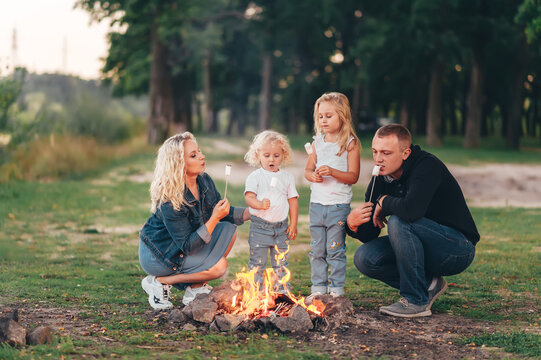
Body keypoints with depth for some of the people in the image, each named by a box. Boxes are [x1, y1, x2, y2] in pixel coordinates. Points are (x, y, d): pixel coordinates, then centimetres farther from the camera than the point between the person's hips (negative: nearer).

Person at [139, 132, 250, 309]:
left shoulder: (204, 181, -7)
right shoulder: (170, 201, -30)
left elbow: (227, 214, 6)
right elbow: (188, 247, -28)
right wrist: (214, 218, -34)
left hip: (185, 243, 8)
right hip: (157, 254, -8)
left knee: (228, 230, -6)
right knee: (218, 266, -21)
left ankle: (195, 288, 2)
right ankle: (159, 281, -6)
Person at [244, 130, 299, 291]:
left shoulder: (287, 177, 8)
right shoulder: (255, 177, -2)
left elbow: (293, 200, 10)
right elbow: (249, 197, -12)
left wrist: (293, 224, 5)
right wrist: (260, 204, -33)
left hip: (281, 227, 3)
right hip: (260, 227, -3)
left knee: (281, 262, 10)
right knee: (257, 262, 2)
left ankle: (282, 290, 20)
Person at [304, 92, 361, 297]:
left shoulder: (350, 143, -5)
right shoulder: (318, 142, 10)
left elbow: (353, 176, -9)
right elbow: (308, 169, 14)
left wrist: (332, 171, -23)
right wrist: (312, 175, -9)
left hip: (338, 205, -5)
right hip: (316, 203, 5)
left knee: (335, 250, 0)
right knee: (317, 250, 9)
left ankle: (337, 288, 10)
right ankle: (318, 287, 19)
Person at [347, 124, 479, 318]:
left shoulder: (428, 166, -22)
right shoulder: (381, 179, 0)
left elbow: (412, 209, -41)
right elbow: (369, 235, 0)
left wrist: (384, 201, -21)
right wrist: (353, 224, -24)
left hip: (458, 250, -8)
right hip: (429, 251, 8)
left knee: (398, 222, -30)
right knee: (365, 258, -9)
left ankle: (417, 301, -20)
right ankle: (428, 285, 4)